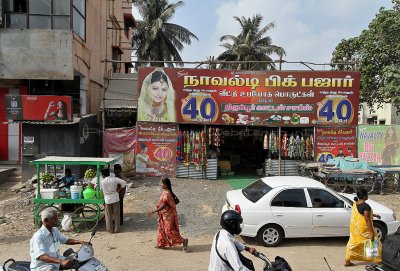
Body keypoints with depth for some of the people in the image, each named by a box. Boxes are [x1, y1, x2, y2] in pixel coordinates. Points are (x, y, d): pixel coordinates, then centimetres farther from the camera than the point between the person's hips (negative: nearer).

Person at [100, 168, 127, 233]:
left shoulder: (102, 182, -10)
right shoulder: (115, 179, -9)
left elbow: (102, 190, 4)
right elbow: (124, 183, -11)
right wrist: (119, 189, 0)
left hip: (107, 200, -1)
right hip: (115, 199, 1)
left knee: (109, 215, 14)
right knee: (116, 215, 11)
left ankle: (110, 229, 21)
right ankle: (116, 229, 18)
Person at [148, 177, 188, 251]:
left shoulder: (166, 194, -24)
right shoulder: (166, 192, 6)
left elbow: (163, 206, -26)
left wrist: (153, 211, -23)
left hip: (168, 215, -10)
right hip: (165, 215, 10)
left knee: (169, 230, -5)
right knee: (162, 229, 18)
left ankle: (183, 240, 2)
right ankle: (161, 244, 30)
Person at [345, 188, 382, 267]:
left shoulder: (355, 203, 3)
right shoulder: (366, 206, -23)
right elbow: (367, 219, -24)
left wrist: (374, 215, 26)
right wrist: (372, 232, -20)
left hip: (354, 227, 8)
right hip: (363, 228, -8)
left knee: (353, 243, 14)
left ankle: (347, 261, 17)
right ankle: (377, 260, 26)